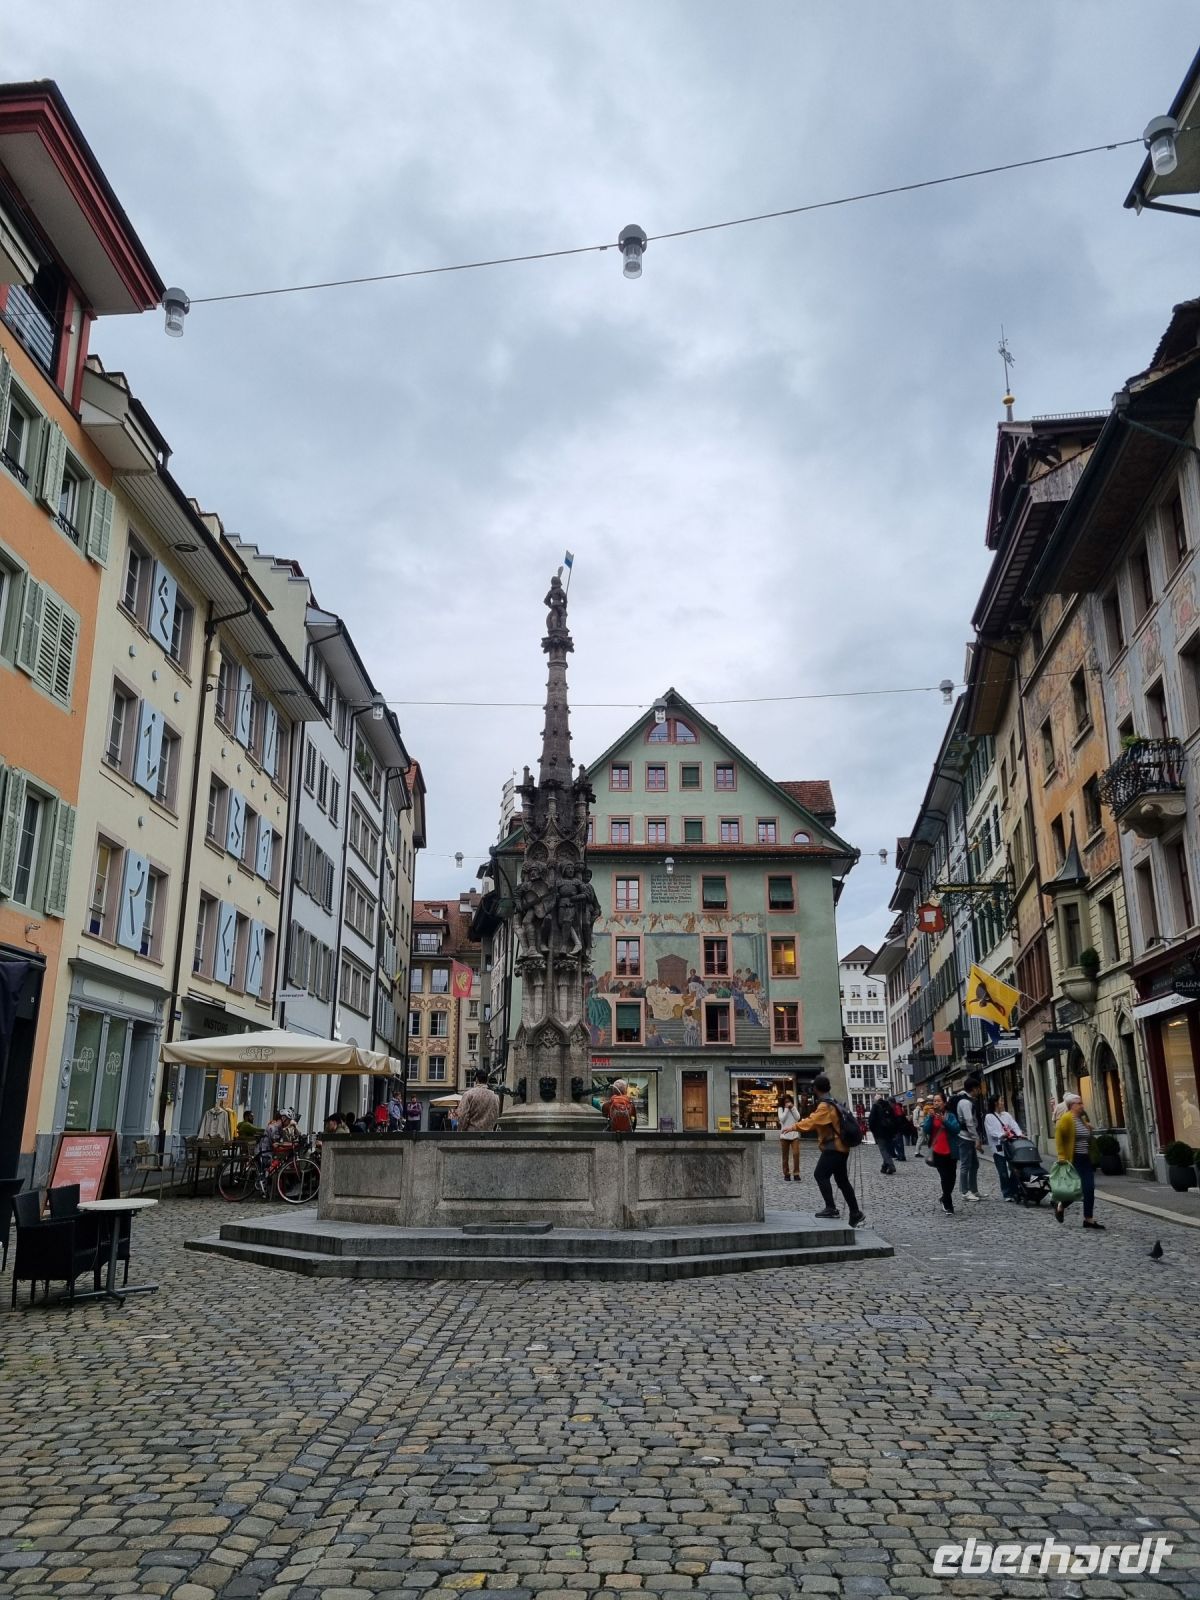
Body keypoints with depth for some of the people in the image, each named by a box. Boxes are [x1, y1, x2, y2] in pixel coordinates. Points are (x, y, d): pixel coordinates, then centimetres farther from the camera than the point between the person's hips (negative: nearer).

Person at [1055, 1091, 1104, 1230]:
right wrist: (1061, 1156, -20)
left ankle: (1088, 1219, 9)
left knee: (1089, 1189, 2)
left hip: (1085, 1159, 8)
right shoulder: (1066, 1118, -12)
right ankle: (1061, 1206, 23)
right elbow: (1058, 1137, -16)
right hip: (1073, 1159, -8)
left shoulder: (1083, 1119, 12)